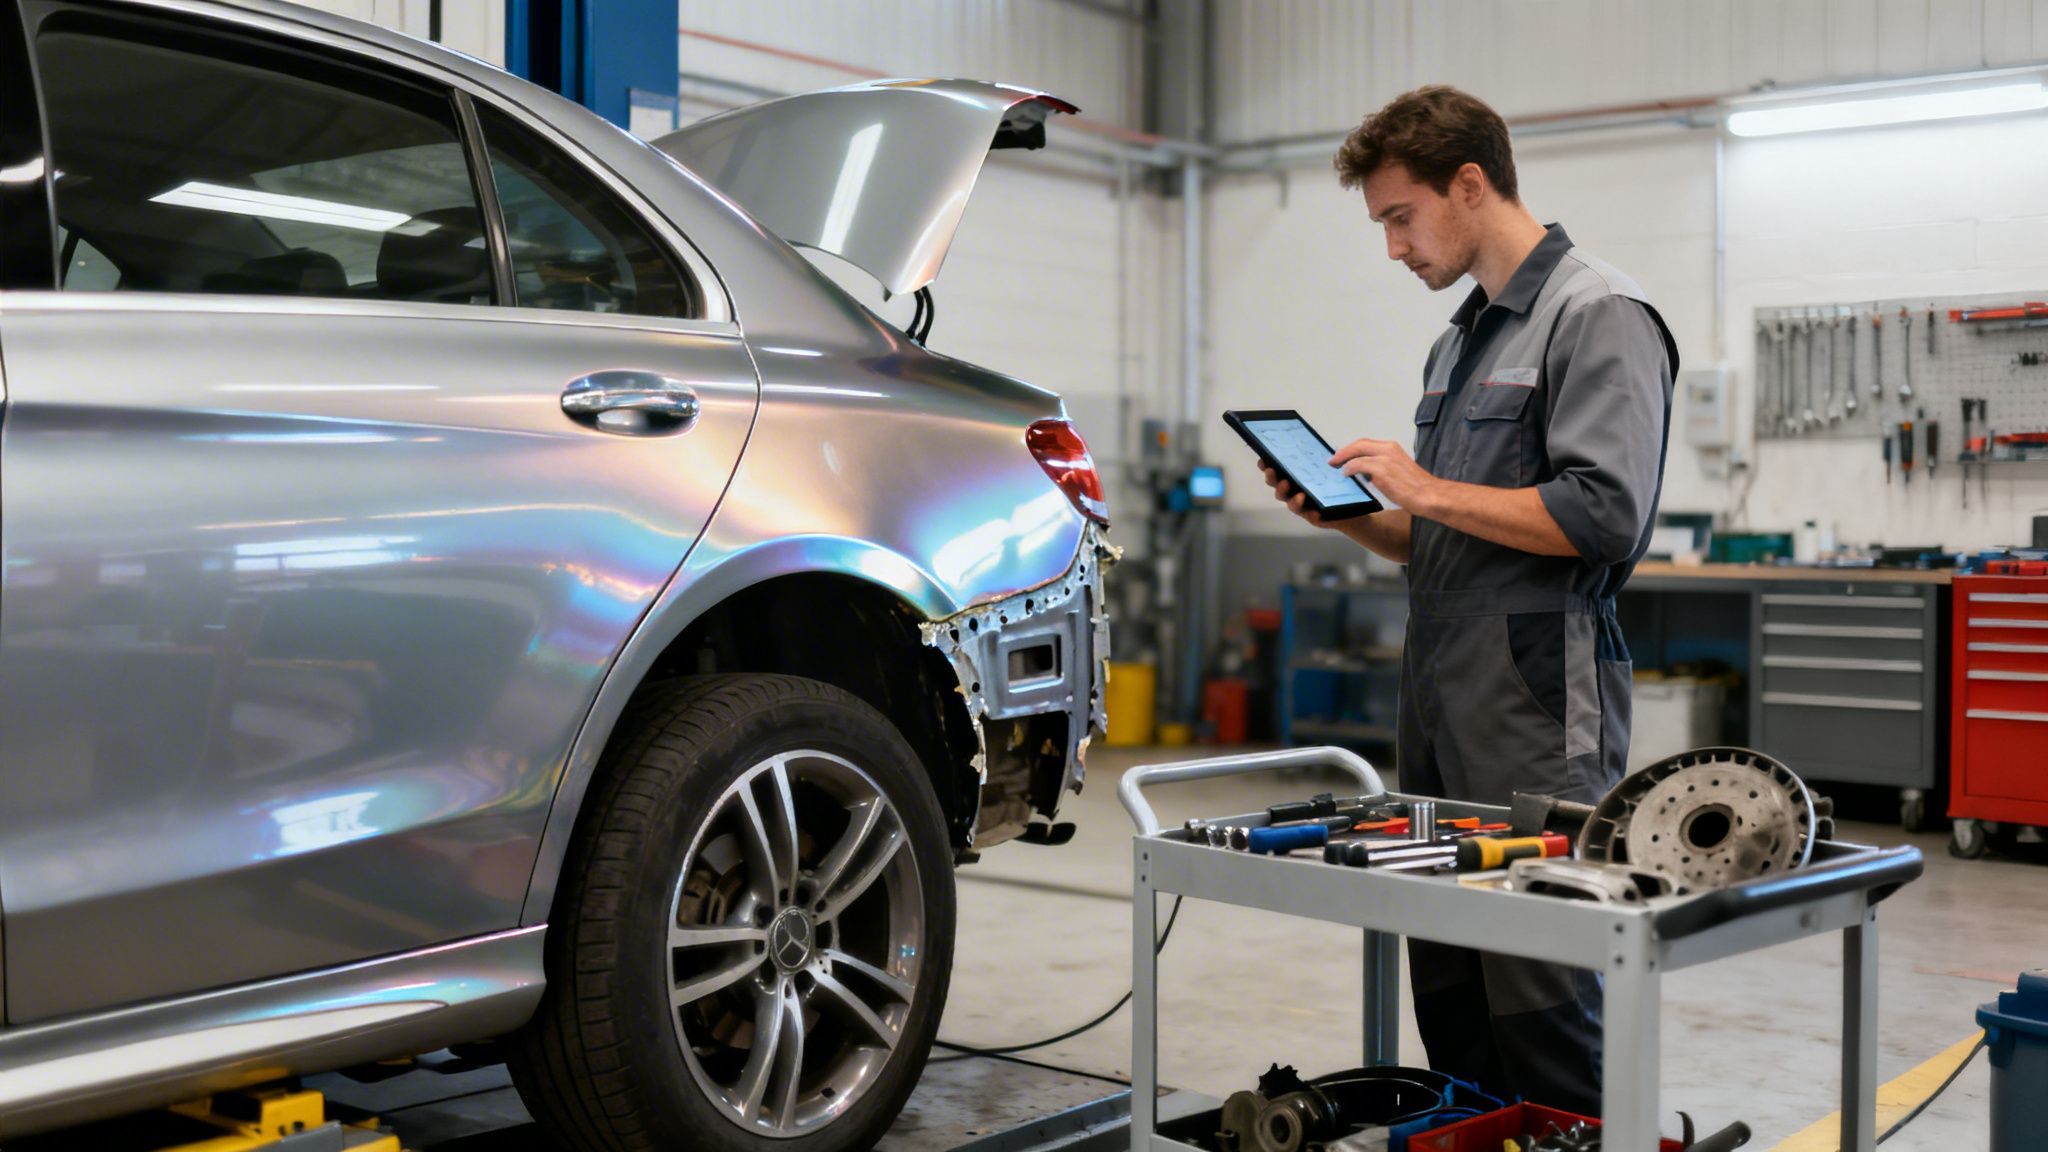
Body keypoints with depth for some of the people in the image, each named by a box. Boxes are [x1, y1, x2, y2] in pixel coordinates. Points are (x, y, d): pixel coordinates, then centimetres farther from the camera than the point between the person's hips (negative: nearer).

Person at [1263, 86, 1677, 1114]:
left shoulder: (1598, 316, -7)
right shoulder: (1459, 341, 21)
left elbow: (1602, 516, -19)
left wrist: (1429, 491, -12)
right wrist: (1350, 519, 8)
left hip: (1540, 721, -9)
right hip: (1440, 718, 9)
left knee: (1543, 1005, -6)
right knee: (1449, 1006, 12)